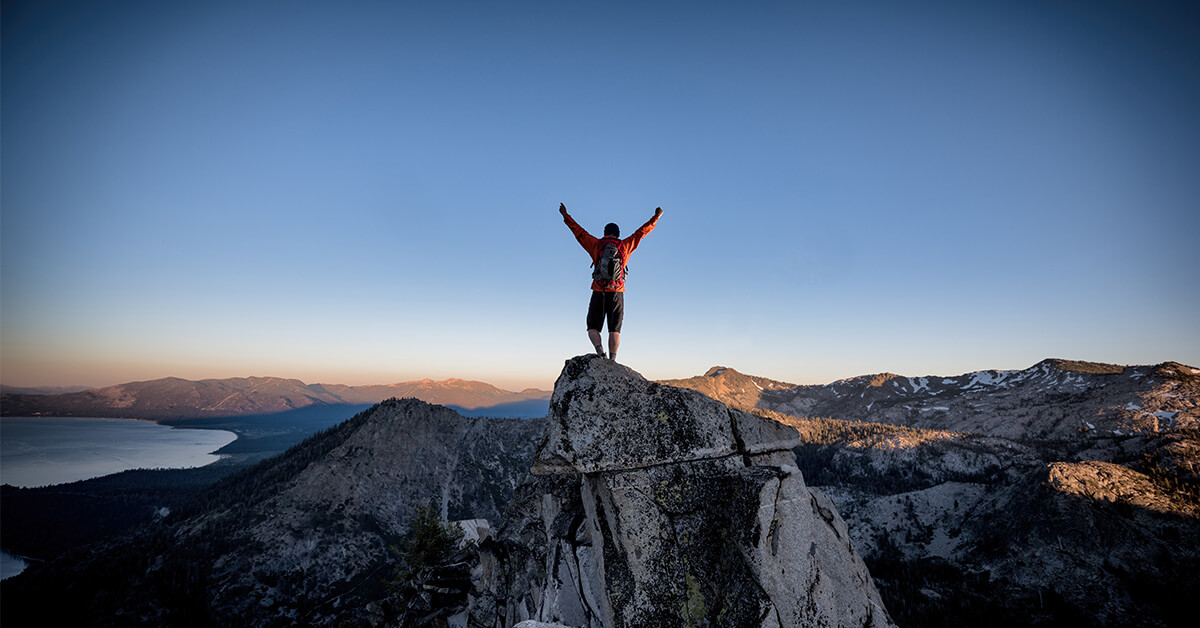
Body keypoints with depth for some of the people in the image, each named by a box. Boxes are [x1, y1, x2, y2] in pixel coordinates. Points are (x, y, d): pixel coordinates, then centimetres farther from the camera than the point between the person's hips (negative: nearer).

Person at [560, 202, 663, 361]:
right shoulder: (625, 245, 8)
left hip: (599, 293, -1)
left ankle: (600, 352, -18)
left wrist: (565, 215, 27)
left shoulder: (596, 245, 7)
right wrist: (656, 217, 29)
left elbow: (579, 232, 15)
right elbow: (642, 232, 17)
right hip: (617, 294, 1)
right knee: (615, 329, 4)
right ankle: (612, 360, -5)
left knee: (593, 328, 6)